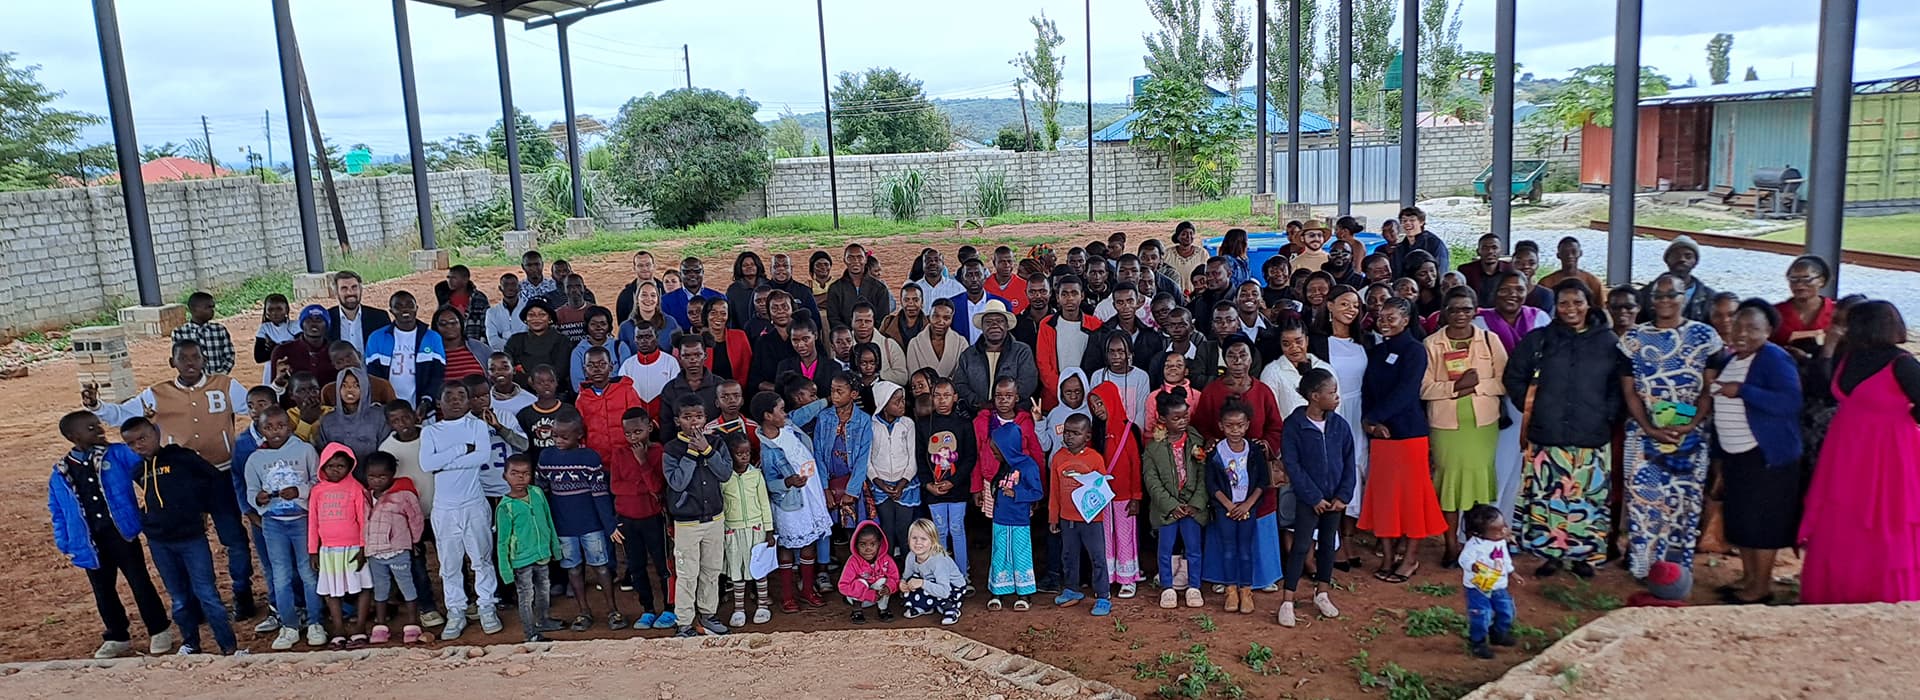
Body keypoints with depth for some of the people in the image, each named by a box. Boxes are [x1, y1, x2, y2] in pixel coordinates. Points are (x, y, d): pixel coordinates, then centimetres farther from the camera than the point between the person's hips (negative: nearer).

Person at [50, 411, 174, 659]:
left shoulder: (117, 455, -2)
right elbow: (58, 512, 11)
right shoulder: (60, 473, 3)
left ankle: (159, 631, 17)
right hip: (91, 542, 3)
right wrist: (64, 543, 8)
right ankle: (117, 637, 29)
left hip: (121, 534, -3)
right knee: (103, 591, 13)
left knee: (139, 583, 4)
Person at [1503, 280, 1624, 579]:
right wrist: (1531, 408, 5)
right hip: (1546, 435, 0)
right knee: (1546, 497, 2)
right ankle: (1550, 552, 14)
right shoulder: (1538, 339, 3)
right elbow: (1512, 377, 11)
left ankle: (1583, 554, 18)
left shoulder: (1609, 342, 2)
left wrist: (1607, 414, -3)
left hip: (1592, 437, 0)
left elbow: (1620, 386, 7)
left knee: (1587, 497, 4)